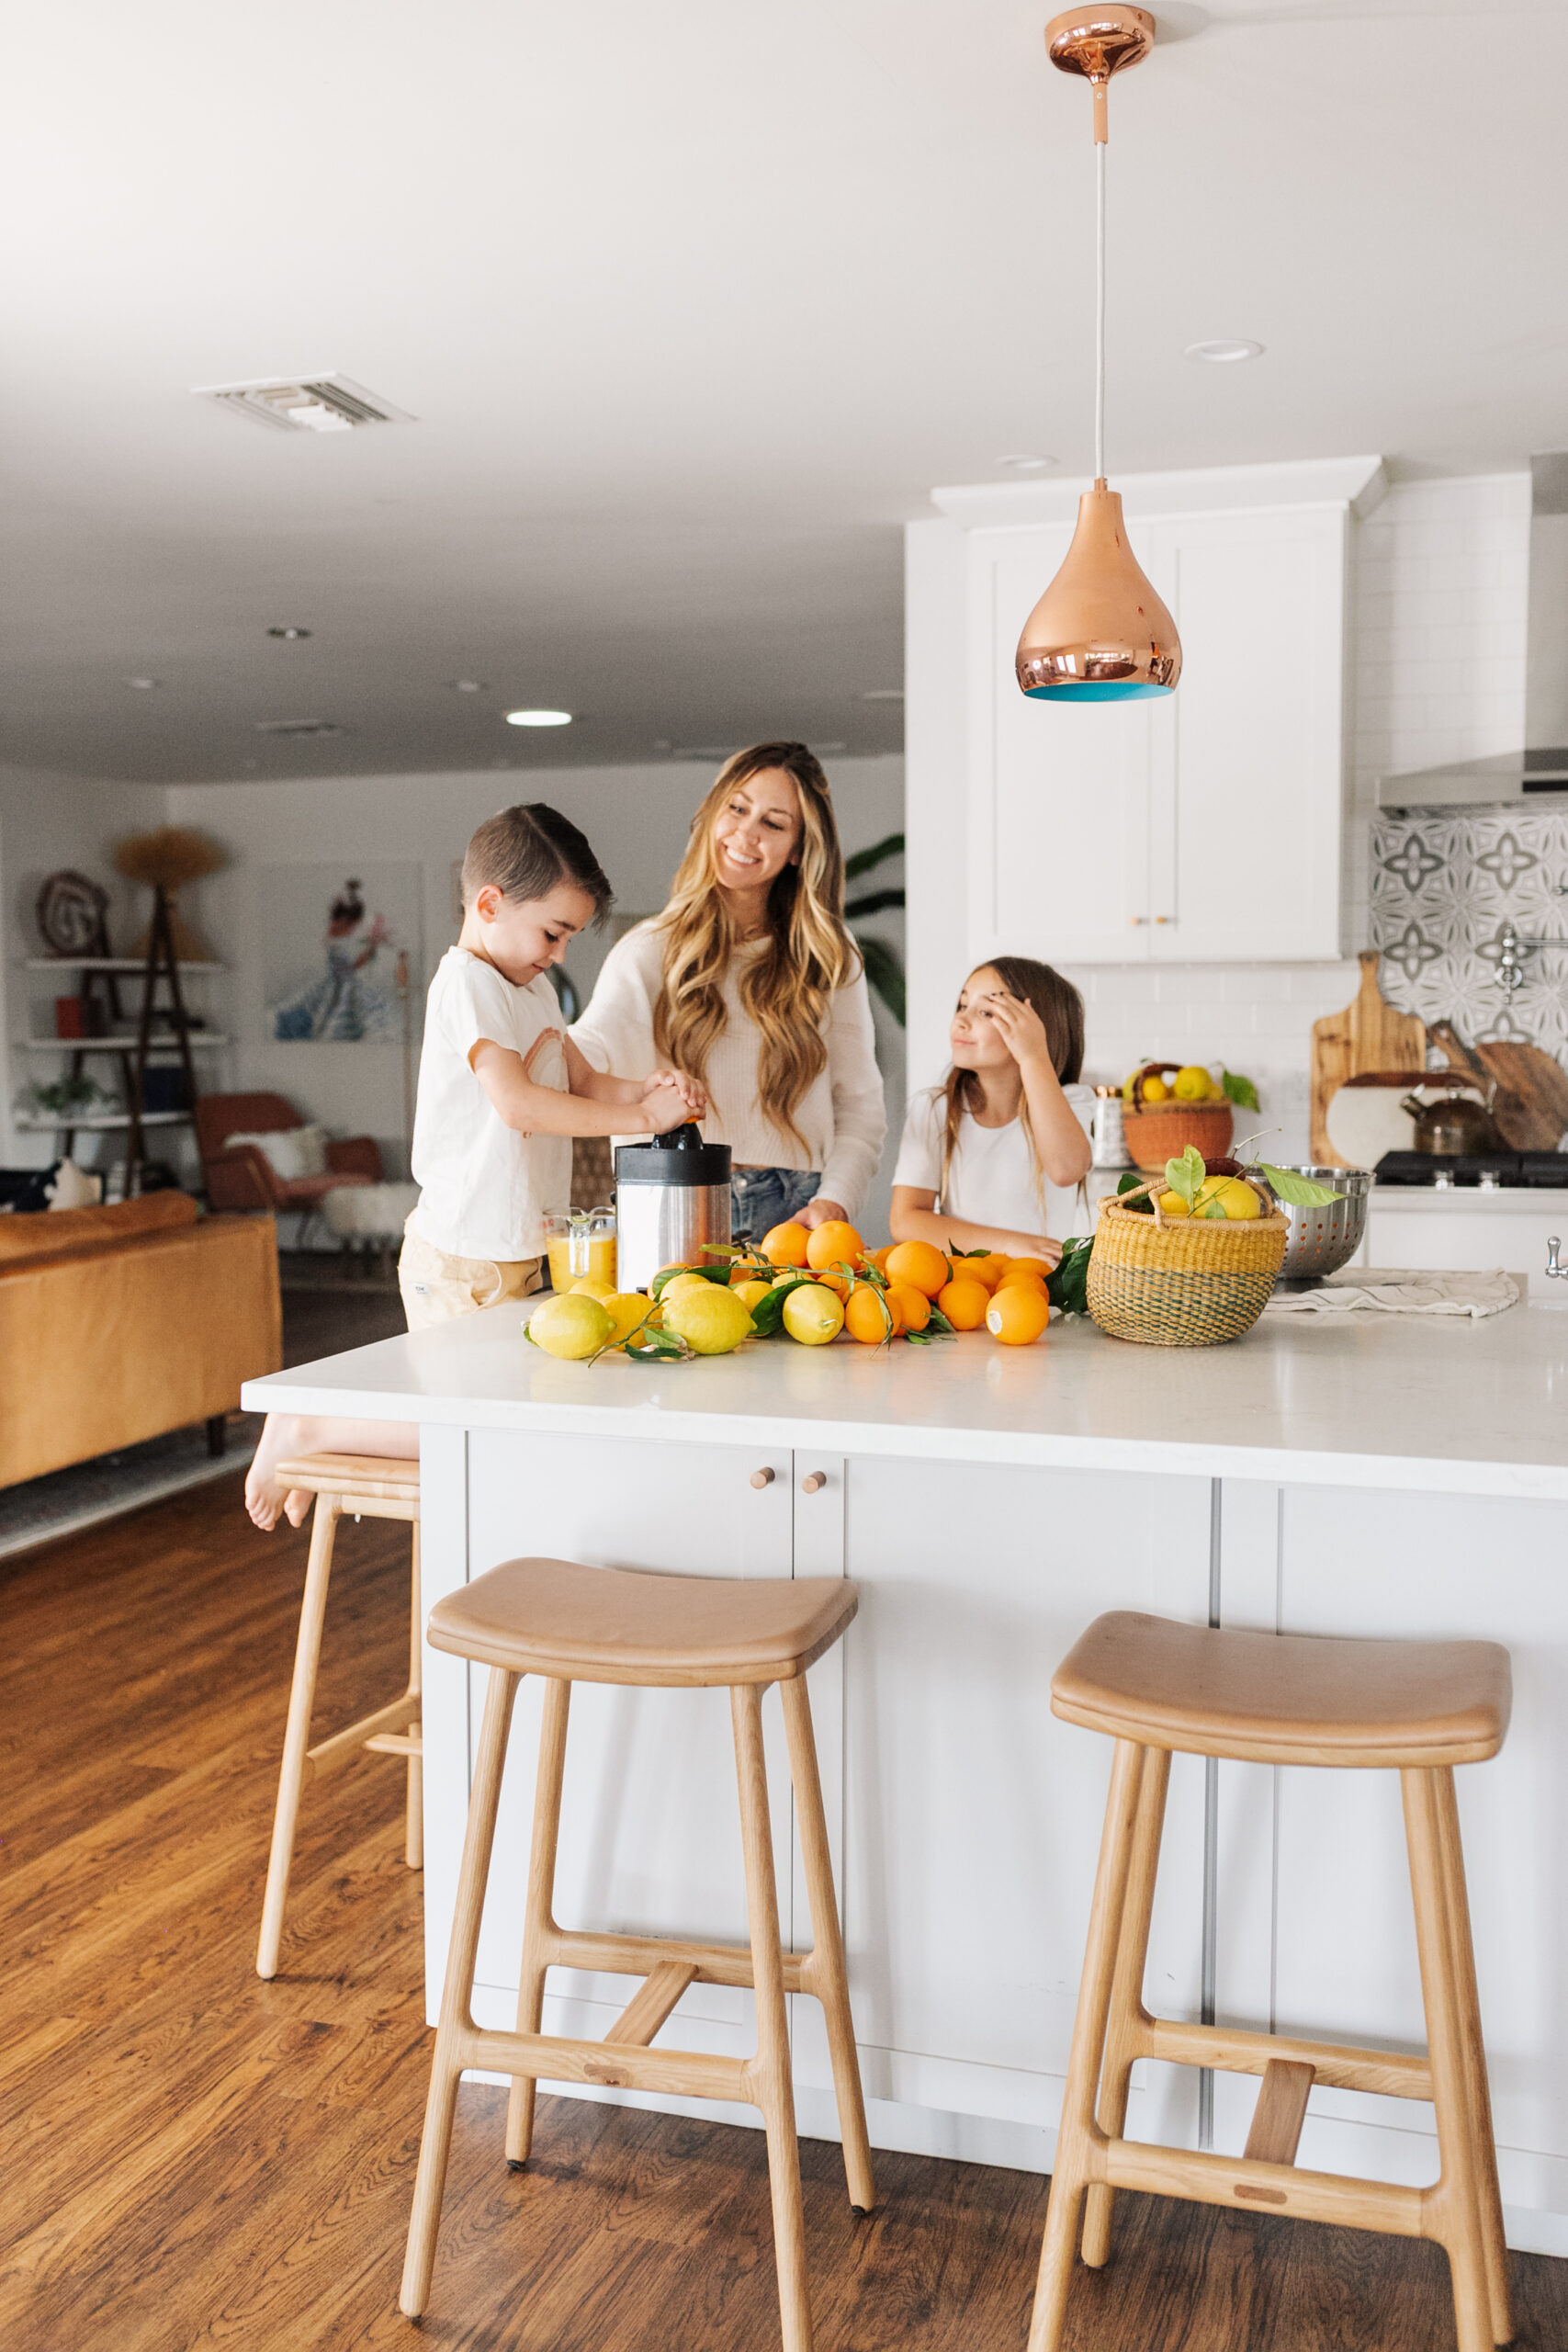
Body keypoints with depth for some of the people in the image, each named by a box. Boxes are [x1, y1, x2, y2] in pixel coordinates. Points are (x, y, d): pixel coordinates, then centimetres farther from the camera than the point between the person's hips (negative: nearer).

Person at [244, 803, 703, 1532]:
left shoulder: (533, 991, 16)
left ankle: (322, 1429, 22)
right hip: (466, 1259, -10)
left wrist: (642, 1087, -7)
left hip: (516, 1251, 10)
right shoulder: (466, 982, -14)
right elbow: (517, 1103, -24)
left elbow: (581, 1083, 15)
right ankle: (309, 1432, 4)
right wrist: (641, 1118, -22)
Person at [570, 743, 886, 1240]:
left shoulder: (828, 957, 11)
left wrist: (834, 1201, -5)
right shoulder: (650, 951, 6)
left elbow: (860, 1105, 11)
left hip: (794, 1216, 1)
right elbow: (591, 1048, -12)